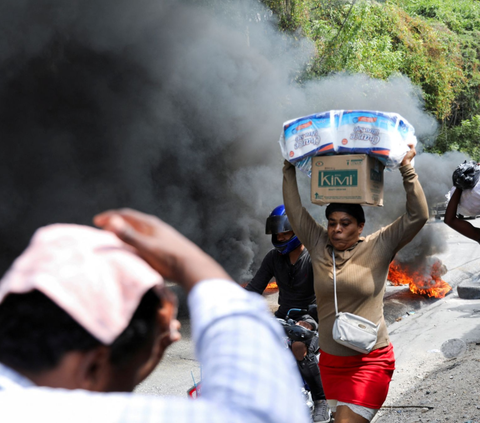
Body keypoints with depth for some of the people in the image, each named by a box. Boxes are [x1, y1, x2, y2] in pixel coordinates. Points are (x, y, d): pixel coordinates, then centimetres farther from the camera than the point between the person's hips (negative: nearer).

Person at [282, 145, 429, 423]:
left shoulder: (378, 247, -4)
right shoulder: (319, 245, 4)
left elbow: (418, 215, -9)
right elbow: (294, 210, 7)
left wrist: (407, 169, -13)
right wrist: (289, 168, 6)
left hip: (370, 361, -5)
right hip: (330, 360, 5)